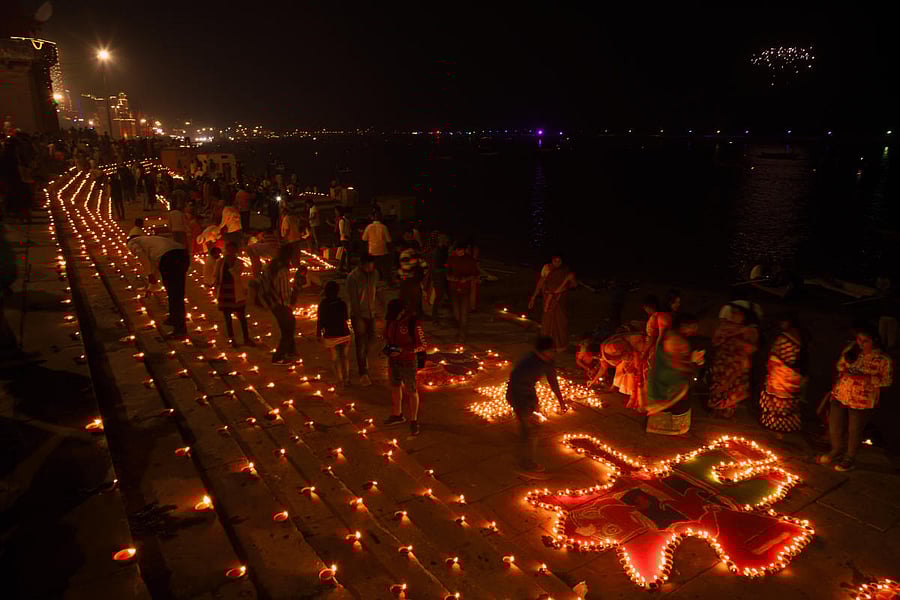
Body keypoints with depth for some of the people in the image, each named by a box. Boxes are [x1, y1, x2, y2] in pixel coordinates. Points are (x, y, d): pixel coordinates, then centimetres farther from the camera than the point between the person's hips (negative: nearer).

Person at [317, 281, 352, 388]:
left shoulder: (323, 305, -11)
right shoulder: (342, 303, -9)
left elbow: (320, 321, -7)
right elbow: (347, 318, 4)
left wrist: (318, 334, 4)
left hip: (330, 338, -1)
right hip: (344, 335, 1)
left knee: (335, 359, 13)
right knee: (345, 357, 18)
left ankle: (341, 380, 17)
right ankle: (346, 379, 22)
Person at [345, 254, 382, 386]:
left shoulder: (374, 274, 0)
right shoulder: (353, 277, -17)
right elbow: (353, 299, -16)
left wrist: (376, 308, 9)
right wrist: (358, 315, -18)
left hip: (371, 313, 5)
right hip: (358, 315, -5)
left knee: (370, 339, 15)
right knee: (360, 343, -4)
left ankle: (364, 360, 43)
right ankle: (363, 374, 1)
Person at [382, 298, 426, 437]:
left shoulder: (414, 323, -23)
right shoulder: (391, 320, -4)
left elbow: (422, 345, -18)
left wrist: (402, 350, -25)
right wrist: (388, 347, -6)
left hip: (408, 362, -7)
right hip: (393, 361, 7)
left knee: (411, 391, 5)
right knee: (395, 387, 20)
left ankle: (414, 421, 18)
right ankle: (397, 415, 40)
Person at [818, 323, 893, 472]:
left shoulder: (883, 359, -14)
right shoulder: (851, 349, -1)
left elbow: (887, 380, -11)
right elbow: (840, 364, 13)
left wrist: (866, 378, -23)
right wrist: (844, 371, -8)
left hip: (862, 401, -5)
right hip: (840, 395, 5)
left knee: (854, 431, 10)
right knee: (834, 425, 16)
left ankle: (850, 459, 32)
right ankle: (837, 451, 41)